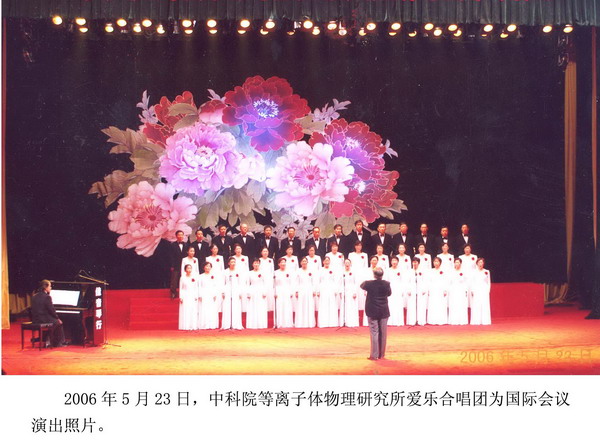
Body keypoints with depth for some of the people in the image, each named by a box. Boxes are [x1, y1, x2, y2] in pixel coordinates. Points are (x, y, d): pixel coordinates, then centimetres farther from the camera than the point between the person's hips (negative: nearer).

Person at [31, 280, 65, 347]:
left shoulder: (35, 296, 8)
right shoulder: (47, 297, -15)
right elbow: (52, 310, -14)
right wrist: (57, 318, 3)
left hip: (35, 320, 8)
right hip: (44, 320, -8)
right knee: (59, 322, 15)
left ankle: (48, 342, 27)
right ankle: (58, 343, 20)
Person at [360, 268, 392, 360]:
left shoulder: (369, 284, -13)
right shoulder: (386, 284, -8)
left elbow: (362, 286, 9)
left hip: (372, 312, -2)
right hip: (384, 312, 2)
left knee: (374, 333, 0)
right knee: (383, 333, 11)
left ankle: (374, 355, -2)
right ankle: (381, 354, 17)